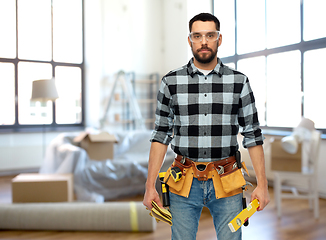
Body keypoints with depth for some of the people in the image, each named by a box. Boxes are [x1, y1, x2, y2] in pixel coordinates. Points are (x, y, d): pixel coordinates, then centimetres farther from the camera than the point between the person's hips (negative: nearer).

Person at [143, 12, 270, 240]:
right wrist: (150, 186, -1)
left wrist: (262, 184, 0)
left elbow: (252, 134, 4)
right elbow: (161, 135, 2)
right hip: (184, 182, 0)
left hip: (226, 182, 0)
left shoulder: (239, 82, 1)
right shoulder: (171, 82, 1)